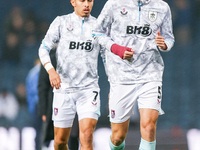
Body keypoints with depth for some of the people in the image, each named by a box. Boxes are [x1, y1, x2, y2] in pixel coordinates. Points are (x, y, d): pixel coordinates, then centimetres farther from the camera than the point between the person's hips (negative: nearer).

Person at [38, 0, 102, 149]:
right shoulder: (61, 22, 4)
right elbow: (44, 48, -1)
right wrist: (51, 70, -20)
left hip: (89, 88, 0)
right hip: (64, 88, 1)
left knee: (86, 136, -18)